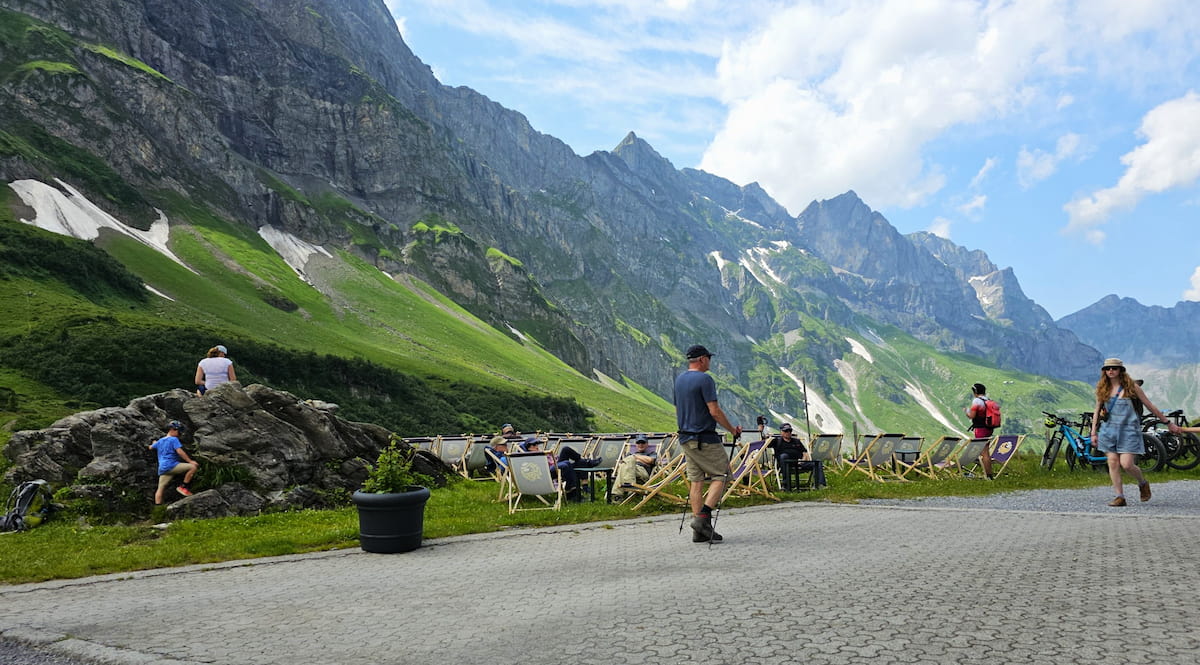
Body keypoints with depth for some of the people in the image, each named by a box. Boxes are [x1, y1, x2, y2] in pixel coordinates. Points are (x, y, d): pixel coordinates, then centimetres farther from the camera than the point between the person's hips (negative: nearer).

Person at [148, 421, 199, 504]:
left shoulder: (160, 441, 22)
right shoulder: (174, 439, -3)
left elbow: (150, 447, 39)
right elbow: (180, 451, -15)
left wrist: (154, 443, 62)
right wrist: (190, 461, -15)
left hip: (162, 469, 9)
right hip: (171, 465, -9)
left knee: (160, 489, 7)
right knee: (193, 467, -15)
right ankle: (183, 486, -13)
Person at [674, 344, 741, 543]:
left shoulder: (679, 380, 12)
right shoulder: (704, 379, -14)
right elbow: (714, 411, -17)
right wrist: (732, 429, -5)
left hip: (686, 438, 8)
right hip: (705, 439, -8)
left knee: (696, 480, 8)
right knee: (721, 475, 1)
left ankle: (700, 531, 9)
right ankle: (703, 517, -11)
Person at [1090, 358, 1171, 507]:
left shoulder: (1131, 387, 0)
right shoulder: (1102, 389, 8)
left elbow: (1150, 406, 6)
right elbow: (1097, 411, 15)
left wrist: (1168, 423, 9)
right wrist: (1093, 433, 11)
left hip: (1128, 430, -3)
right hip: (1109, 430, 3)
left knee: (1126, 464, -10)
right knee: (1113, 463, -2)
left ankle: (1143, 483, 20)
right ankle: (1119, 496, 3)